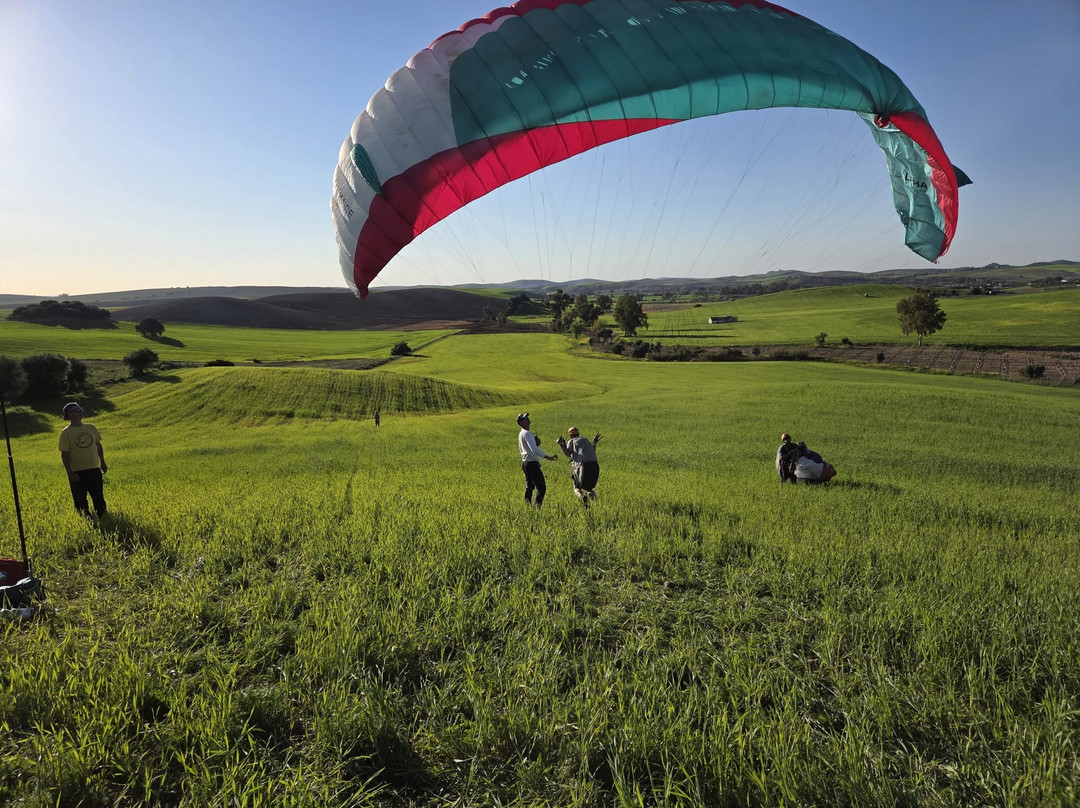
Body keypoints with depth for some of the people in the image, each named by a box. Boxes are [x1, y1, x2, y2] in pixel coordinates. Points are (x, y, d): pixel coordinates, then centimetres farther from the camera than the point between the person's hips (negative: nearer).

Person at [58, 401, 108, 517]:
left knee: (99, 498, 10)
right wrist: (70, 473, -14)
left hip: (94, 469, 4)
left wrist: (102, 462, 14)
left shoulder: (91, 428, 7)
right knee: (80, 502, 4)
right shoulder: (66, 433, -6)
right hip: (77, 473, -4)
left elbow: (98, 445, 17)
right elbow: (64, 455, -8)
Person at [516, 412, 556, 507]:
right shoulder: (527, 433, -15)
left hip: (525, 463, 10)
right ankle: (537, 507, -16)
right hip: (532, 463, -10)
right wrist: (548, 457, -29)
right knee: (541, 488, -11)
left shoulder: (521, 434, 15)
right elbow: (534, 449, -27)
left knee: (529, 487, 16)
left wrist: (536, 442, 9)